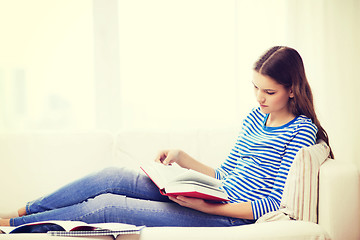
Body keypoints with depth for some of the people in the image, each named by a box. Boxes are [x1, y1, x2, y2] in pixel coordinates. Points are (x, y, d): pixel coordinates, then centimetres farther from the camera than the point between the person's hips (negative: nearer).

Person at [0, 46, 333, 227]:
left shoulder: (301, 130, -10)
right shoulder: (256, 117, 14)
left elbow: (274, 204, -17)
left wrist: (206, 206, -23)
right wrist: (181, 157, 4)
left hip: (229, 216, -7)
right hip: (214, 196, 7)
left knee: (106, 207, -12)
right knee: (112, 177, -5)